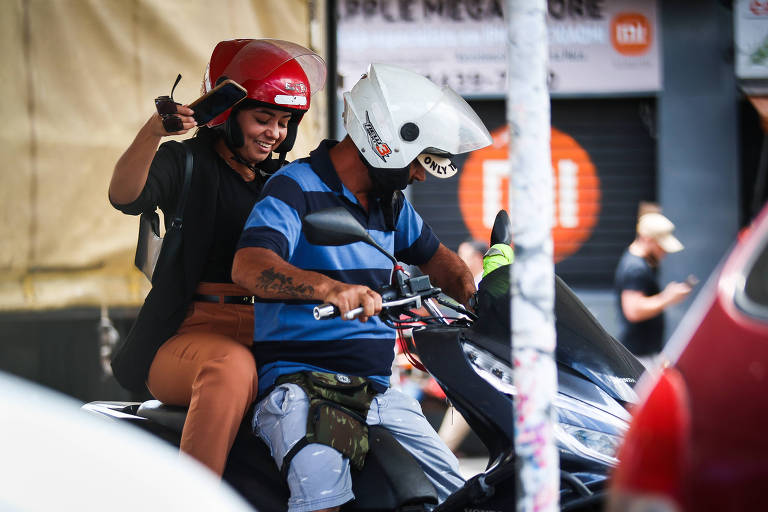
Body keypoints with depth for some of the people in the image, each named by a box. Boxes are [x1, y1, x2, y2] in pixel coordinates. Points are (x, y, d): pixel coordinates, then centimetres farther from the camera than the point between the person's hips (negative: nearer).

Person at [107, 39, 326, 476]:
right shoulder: (186, 161, 3)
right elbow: (126, 197, -18)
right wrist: (153, 132, -36)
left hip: (266, 336, 6)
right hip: (189, 332, -5)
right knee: (232, 366, -38)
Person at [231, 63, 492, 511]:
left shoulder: (391, 202, 16)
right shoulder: (296, 188, -10)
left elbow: (432, 254, 32)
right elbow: (249, 266, -26)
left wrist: (473, 294, 9)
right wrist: (330, 288, -44)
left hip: (379, 390, 8)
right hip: (300, 384, -8)